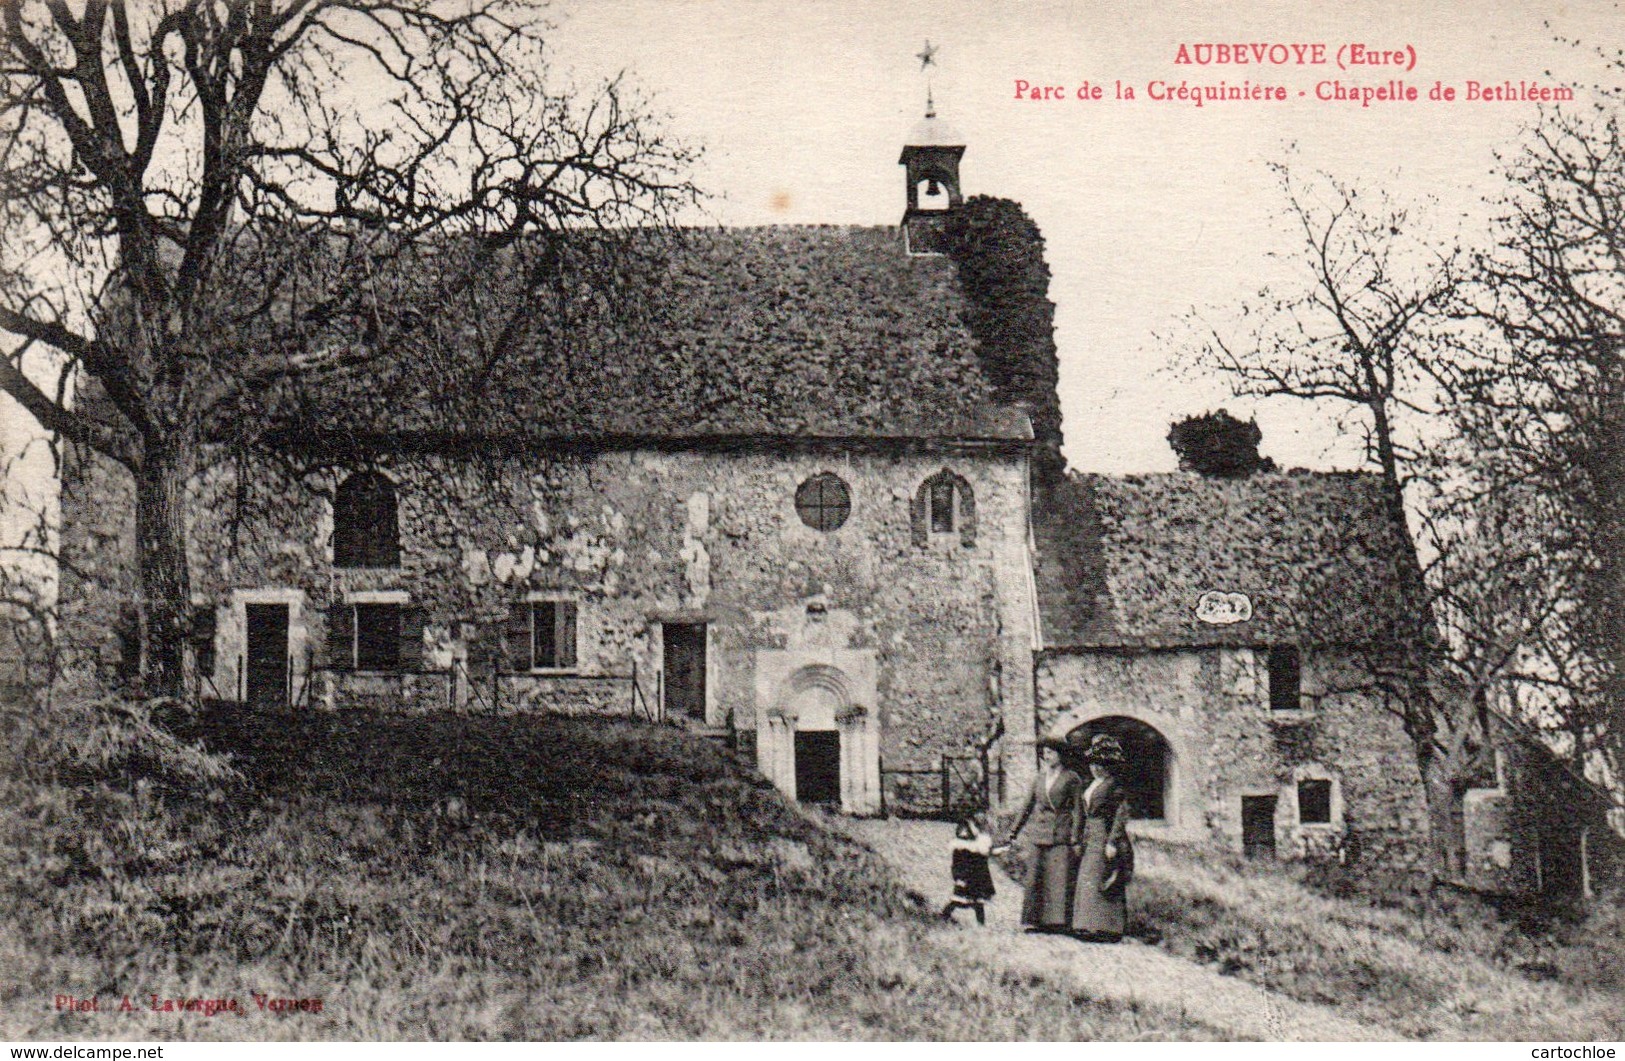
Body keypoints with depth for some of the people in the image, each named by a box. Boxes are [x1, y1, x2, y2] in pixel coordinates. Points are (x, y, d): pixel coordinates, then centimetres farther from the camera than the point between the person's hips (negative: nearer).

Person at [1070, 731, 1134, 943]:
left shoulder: (1115, 785, -8)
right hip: (1091, 840, 9)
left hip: (1106, 839, -9)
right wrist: (1082, 841, 17)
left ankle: (1107, 930, -6)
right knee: (1087, 883, 7)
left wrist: (1112, 842, -19)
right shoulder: (1090, 785, 16)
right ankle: (1089, 927, 10)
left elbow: (1121, 815, -13)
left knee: (1103, 884, -9)